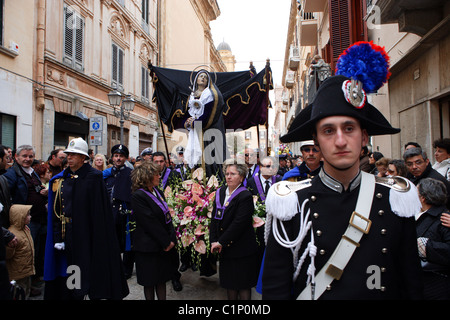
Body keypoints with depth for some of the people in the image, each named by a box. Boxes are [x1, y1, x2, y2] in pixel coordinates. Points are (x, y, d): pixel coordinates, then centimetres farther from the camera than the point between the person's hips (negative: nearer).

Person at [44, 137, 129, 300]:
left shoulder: (93, 177, -7)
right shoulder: (61, 179, 9)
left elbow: (99, 211, -11)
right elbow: (56, 211, 9)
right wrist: (57, 237, 2)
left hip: (86, 235, -5)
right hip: (68, 236, 5)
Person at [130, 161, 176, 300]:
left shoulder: (158, 191, 9)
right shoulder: (138, 196, -16)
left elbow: (167, 216, 8)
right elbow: (150, 223, -18)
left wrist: (172, 239, -3)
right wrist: (166, 242, -14)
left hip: (164, 245, 7)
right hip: (149, 246, -7)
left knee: (162, 278, 14)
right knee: (149, 281, 7)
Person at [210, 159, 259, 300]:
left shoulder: (245, 196, -14)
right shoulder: (220, 192, 6)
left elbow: (239, 223, -21)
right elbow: (214, 218, 6)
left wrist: (221, 242, -18)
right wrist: (213, 241, -4)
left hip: (242, 249, -6)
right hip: (224, 249, 6)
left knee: (243, 284, 6)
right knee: (229, 283, 17)